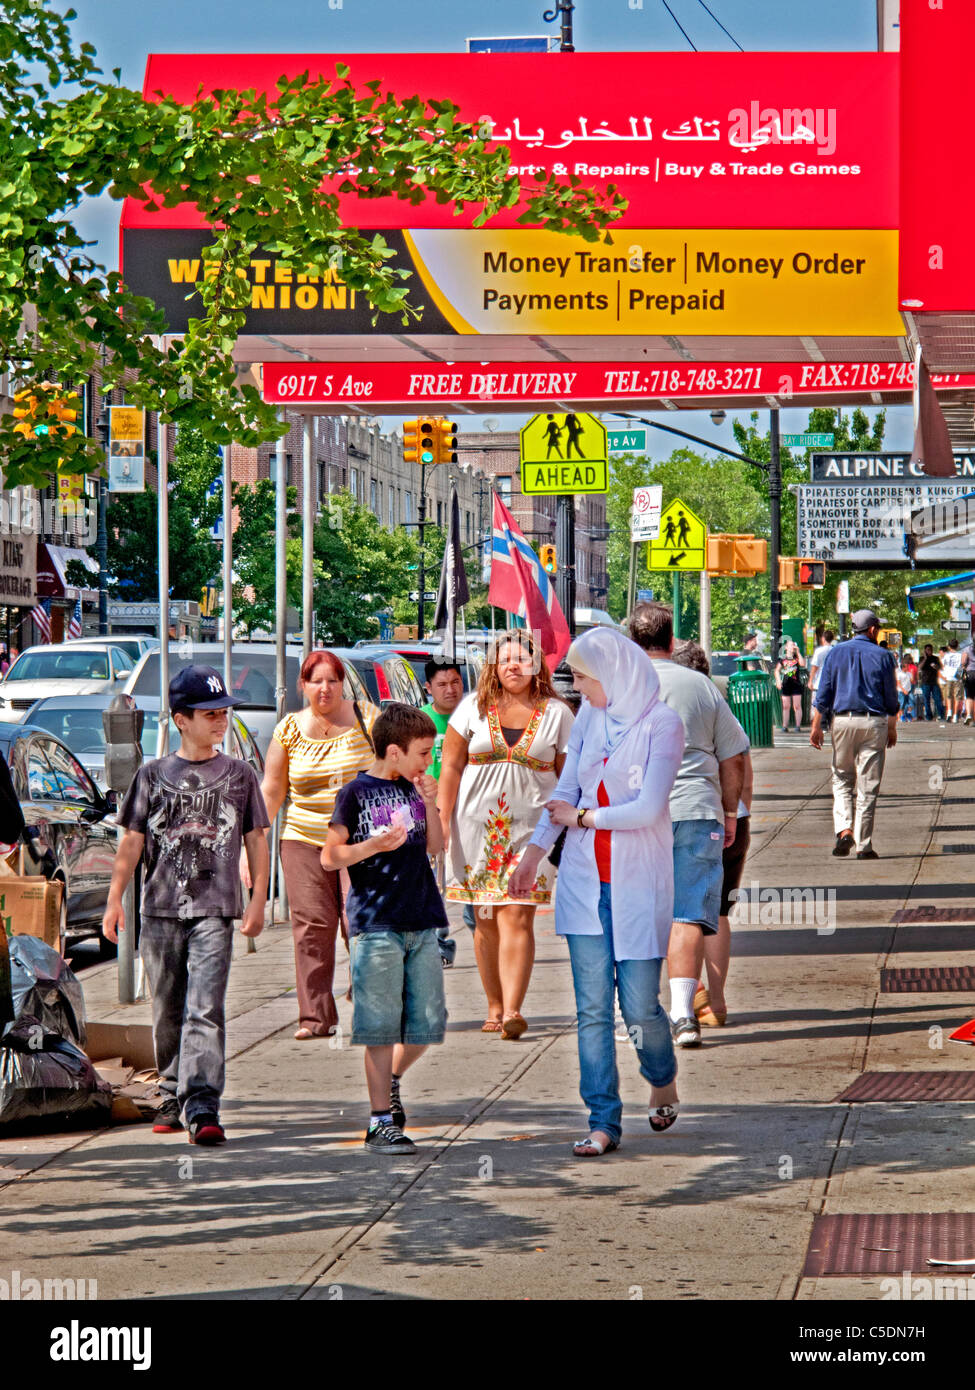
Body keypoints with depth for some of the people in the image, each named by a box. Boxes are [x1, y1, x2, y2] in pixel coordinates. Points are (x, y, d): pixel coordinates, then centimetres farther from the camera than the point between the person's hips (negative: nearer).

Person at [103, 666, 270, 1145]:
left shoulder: (239, 774, 7)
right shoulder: (153, 775, 7)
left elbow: (256, 841, 11)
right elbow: (132, 841, 7)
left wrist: (257, 901, 3)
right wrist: (115, 899, 0)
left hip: (214, 911, -2)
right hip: (160, 909, 2)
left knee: (205, 1010, -13)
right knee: (167, 1012, 9)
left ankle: (202, 1106, -20)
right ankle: (172, 1097, 24)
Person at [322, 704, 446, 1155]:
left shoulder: (413, 789, 15)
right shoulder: (357, 793, -3)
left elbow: (436, 847, 13)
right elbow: (330, 857, -3)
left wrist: (429, 804, -1)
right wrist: (376, 845, -17)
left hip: (422, 924, 6)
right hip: (376, 923, -6)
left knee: (428, 1024, 5)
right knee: (381, 1027, -3)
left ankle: (390, 1080, 30)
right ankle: (381, 1121, 2)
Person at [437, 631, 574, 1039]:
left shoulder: (557, 714, 6)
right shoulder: (473, 708, 7)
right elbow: (450, 767, 7)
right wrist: (442, 819, 0)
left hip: (531, 825, -2)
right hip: (477, 822, 2)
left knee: (517, 917, -12)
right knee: (486, 921, 4)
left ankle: (512, 1010, -18)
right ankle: (494, 1007, 14)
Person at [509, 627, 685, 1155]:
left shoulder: (662, 725, -11)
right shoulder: (589, 716, 7)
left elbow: (648, 809, -17)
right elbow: (566, 790, 16)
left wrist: (582, 817, -6)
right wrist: (534, 851, 12)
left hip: (638, 883, -5)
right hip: (584, 880, 5)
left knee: (639, 1005, -3)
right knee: (592, 1007, 0)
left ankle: (663, 1082, 27)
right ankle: (603, 1121, 4)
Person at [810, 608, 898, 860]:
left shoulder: (837, 652, 4)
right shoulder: (883, 656, 1)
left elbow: (823, 693, 2)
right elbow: (891, 698, 5)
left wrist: (816, 726, 6)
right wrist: (892, 728, 16)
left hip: (842, 720, 1)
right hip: (874, 723, -1)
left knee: (841, 779, 14)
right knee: (868, 785, 2)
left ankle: (844, 829, -7)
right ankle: (864, 845, 3)